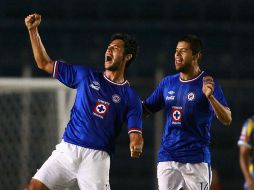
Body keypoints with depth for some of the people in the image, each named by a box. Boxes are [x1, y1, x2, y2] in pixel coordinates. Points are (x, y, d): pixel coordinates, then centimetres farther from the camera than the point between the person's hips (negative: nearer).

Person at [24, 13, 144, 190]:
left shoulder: (131, 98, 4)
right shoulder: (86, 76, 12)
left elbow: (136, 135, -2)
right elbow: (45, 63, 16)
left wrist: (136, 147, -26)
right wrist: (33, 30, 8)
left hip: (96, 157, -3)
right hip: (66, 149, 3)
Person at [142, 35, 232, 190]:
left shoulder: (208, 83, -6)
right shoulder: (168, 83, 11)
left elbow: (227, 120, -14)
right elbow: (145, 110, 18)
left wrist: (210, 96, -31)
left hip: (196, 160, -5)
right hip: (167, 158, 5)